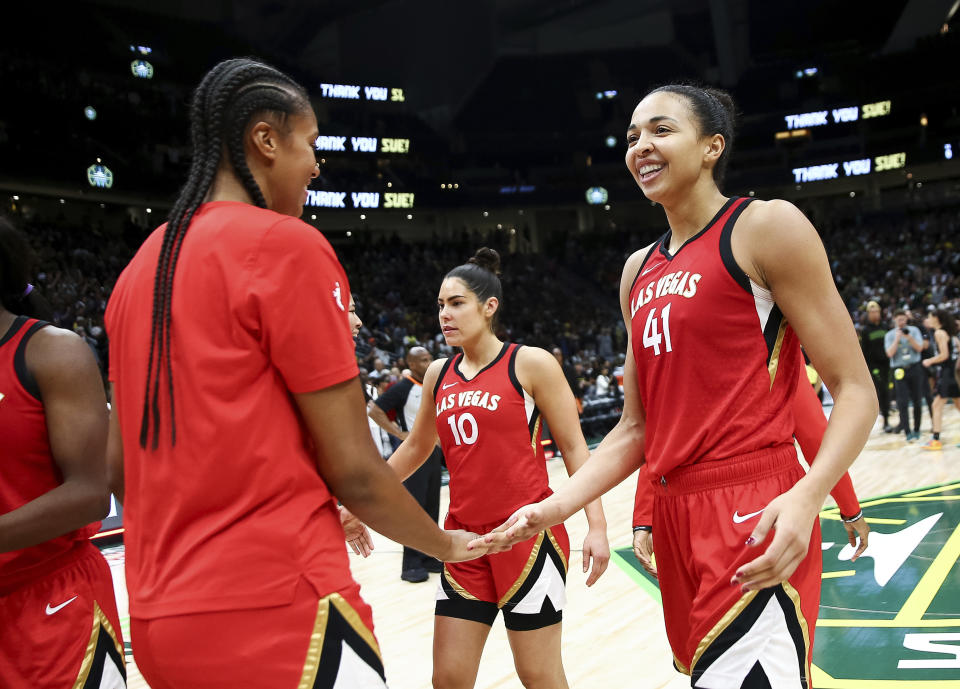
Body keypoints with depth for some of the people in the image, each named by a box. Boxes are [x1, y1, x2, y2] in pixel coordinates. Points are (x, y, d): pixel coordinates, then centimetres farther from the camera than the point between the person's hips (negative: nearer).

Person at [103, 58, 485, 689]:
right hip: (273, 612, -8)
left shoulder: (141, 266, 10)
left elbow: (119, 466, 13)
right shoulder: (287, 244, -12)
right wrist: (447, 544, 4)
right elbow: (356, 471, -13)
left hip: (158, 614, 8)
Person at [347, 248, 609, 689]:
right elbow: (416, 448, 21)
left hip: (527, 533, -5)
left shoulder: (531, 363, -7)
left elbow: (573, 447, -5)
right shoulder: (438, 374, 9)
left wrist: (596, 526, -12)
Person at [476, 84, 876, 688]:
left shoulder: (765, 226, -5)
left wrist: (807, 495, -25)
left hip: (754, 517, -7)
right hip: (675, 516, 7)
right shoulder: (639, 271, 15)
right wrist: (554, 508, 4)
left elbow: (855, 390, -8)